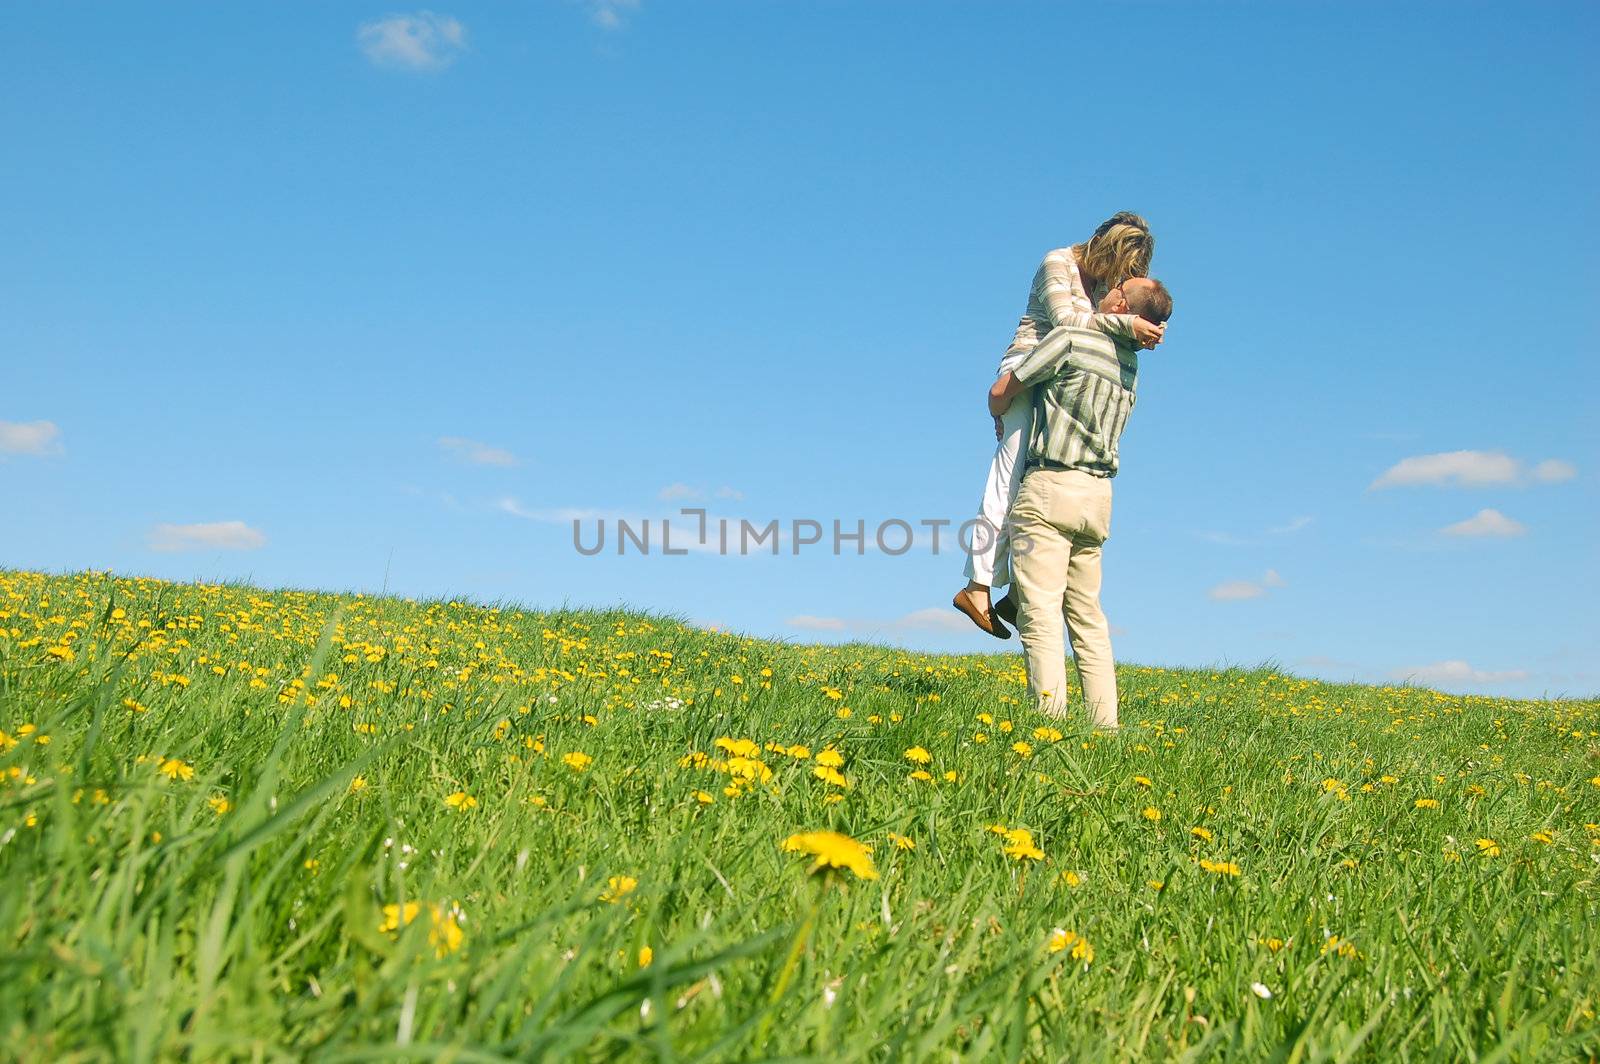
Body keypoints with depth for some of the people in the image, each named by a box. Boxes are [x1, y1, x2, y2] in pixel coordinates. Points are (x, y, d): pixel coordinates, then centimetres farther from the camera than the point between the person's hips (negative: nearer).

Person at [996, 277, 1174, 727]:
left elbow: (999, 394, 0)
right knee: (1087, 614, 10)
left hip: (1050, 488, -7)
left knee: (1040, 611, -11)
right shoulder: (1130, 364, 15)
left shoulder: (1072, 341, -7)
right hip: (1098, 494, 8)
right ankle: (1105, 721, 7)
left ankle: (1050, 716, -19)